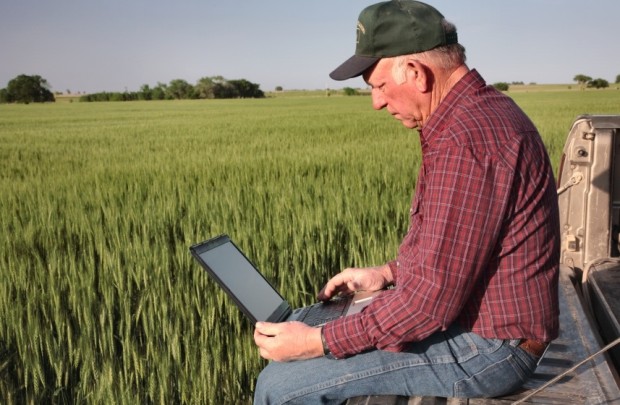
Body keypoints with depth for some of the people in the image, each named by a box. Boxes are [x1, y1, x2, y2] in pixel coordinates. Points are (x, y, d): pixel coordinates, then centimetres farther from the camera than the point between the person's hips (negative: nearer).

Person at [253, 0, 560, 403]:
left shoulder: (465, 137, -27)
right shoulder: (483, 111, 8)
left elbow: (433, 297, -28)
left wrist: (319, 342, -20)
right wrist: (386, 273, 12)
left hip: (482, 350, -10)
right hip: (484, 317, 11)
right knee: (304, 324, 18)